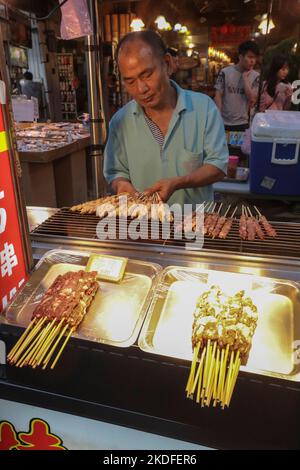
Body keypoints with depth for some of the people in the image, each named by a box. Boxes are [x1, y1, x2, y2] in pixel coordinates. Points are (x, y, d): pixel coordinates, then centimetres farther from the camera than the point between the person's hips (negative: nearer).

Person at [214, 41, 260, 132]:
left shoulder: (255, 76, 1)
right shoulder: (225, 72, -4)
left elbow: (253, 100, -9)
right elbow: (218, 97, -2)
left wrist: (245, 77, -10)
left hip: (243, 124, 2)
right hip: (224, 123, -1)